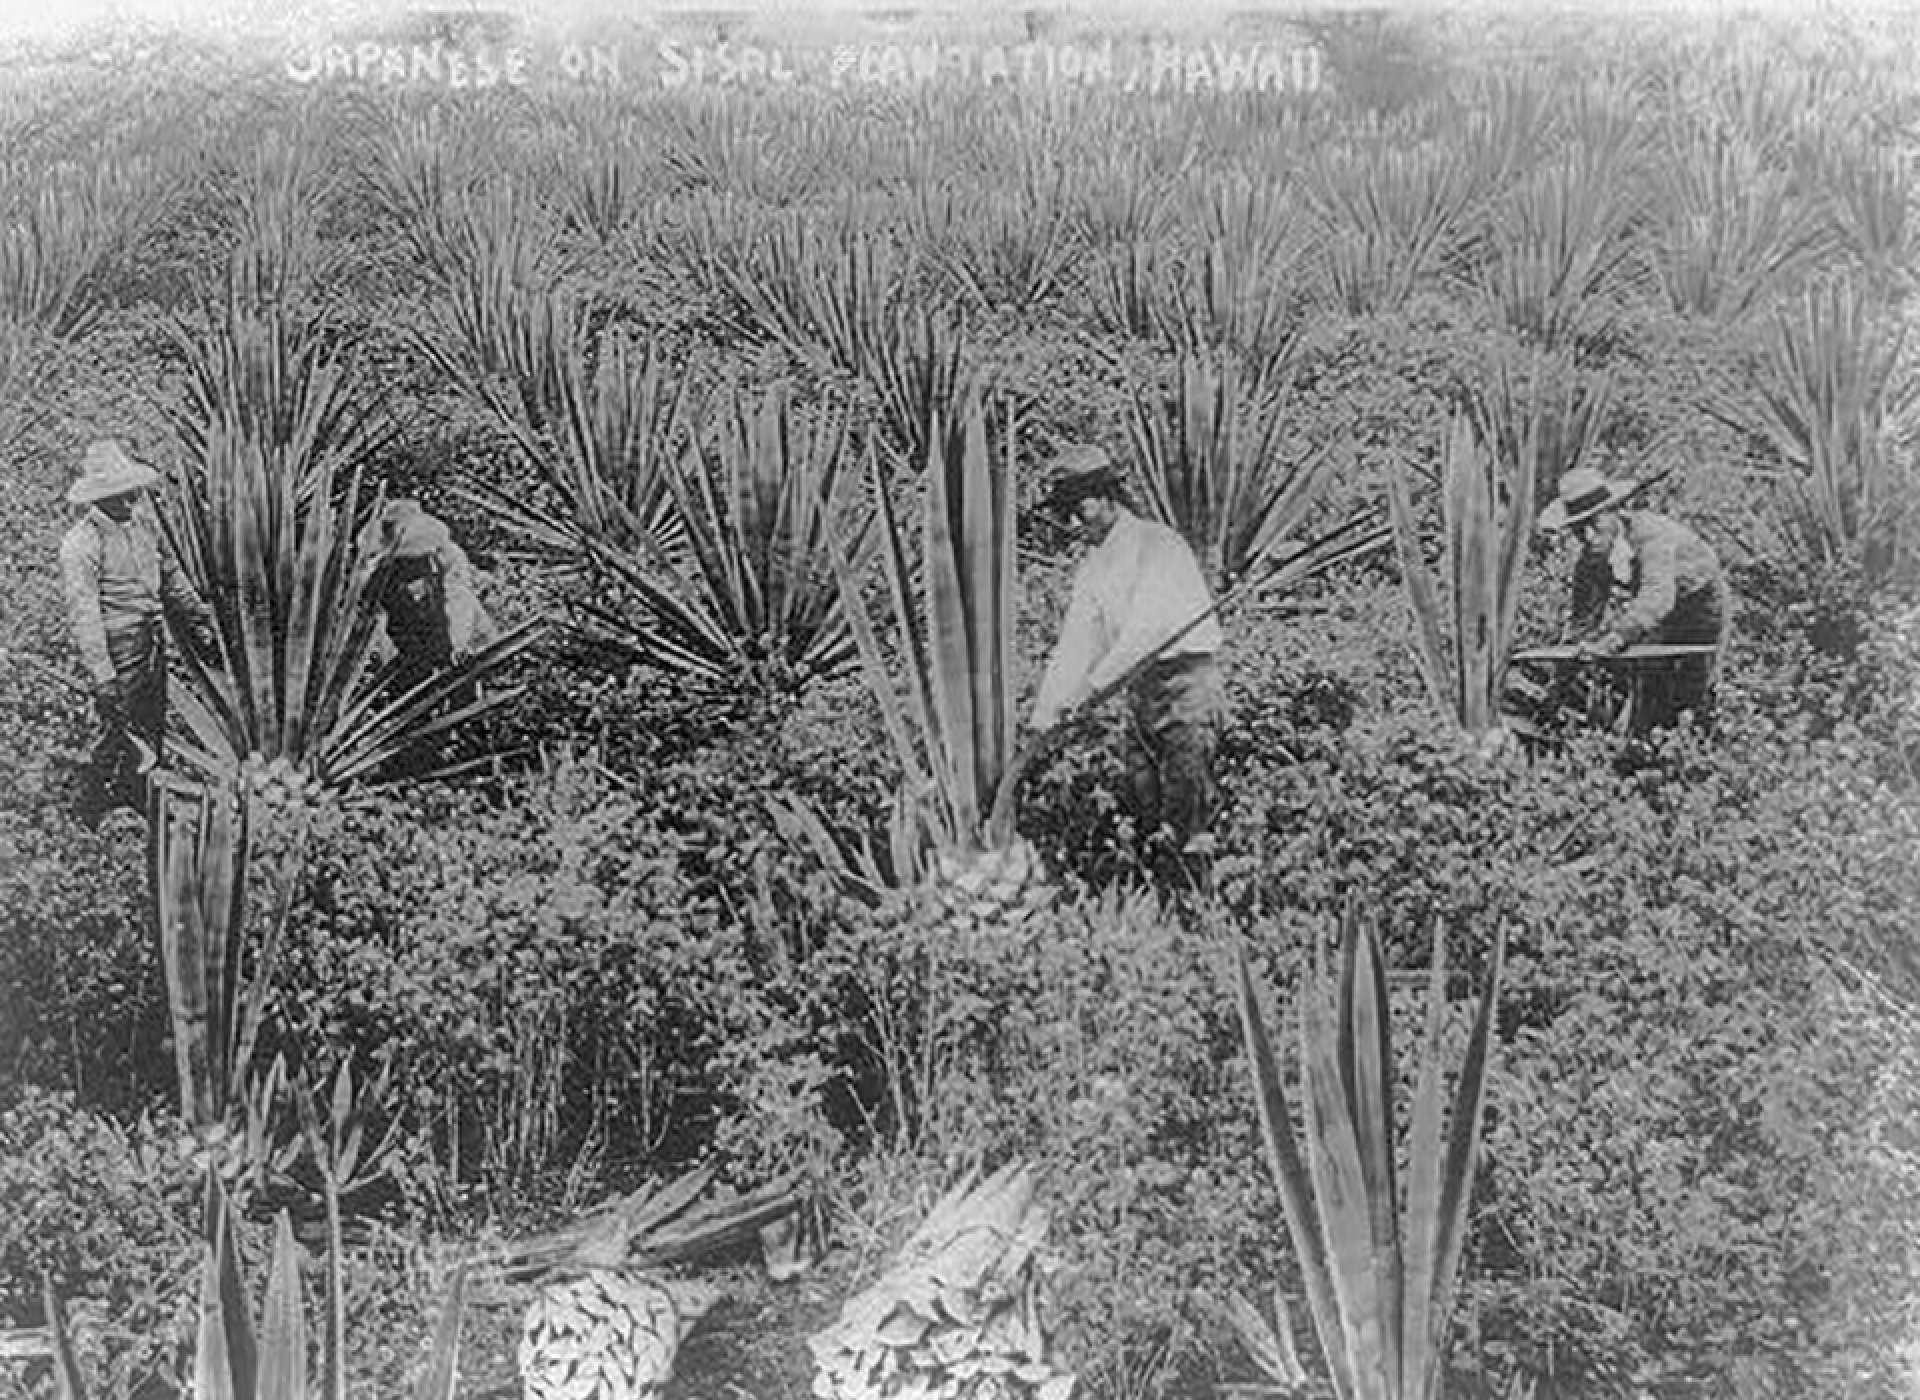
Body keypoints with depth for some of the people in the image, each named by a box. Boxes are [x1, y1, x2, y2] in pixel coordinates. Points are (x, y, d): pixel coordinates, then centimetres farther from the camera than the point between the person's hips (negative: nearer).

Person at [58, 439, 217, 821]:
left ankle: (140, 804, 36)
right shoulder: (80, 545, -20)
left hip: (154, 645, 8)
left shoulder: (143, 520, 3)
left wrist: (198, 621, 19)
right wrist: (101, 675, -26)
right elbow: (83, 614, -23)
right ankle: (101, 814, 19)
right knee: (118, 735, 1)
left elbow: (171, 577, 16)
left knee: (153, 731, 18)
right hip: (119, 653, -8)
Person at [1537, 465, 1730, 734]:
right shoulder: (1590, 561, -19)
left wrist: (1614, 639, -64)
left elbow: (1658, 596, -56)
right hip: (1659, 622, 5)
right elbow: (1585, 616, -5)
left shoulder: (1651, 533, -40)